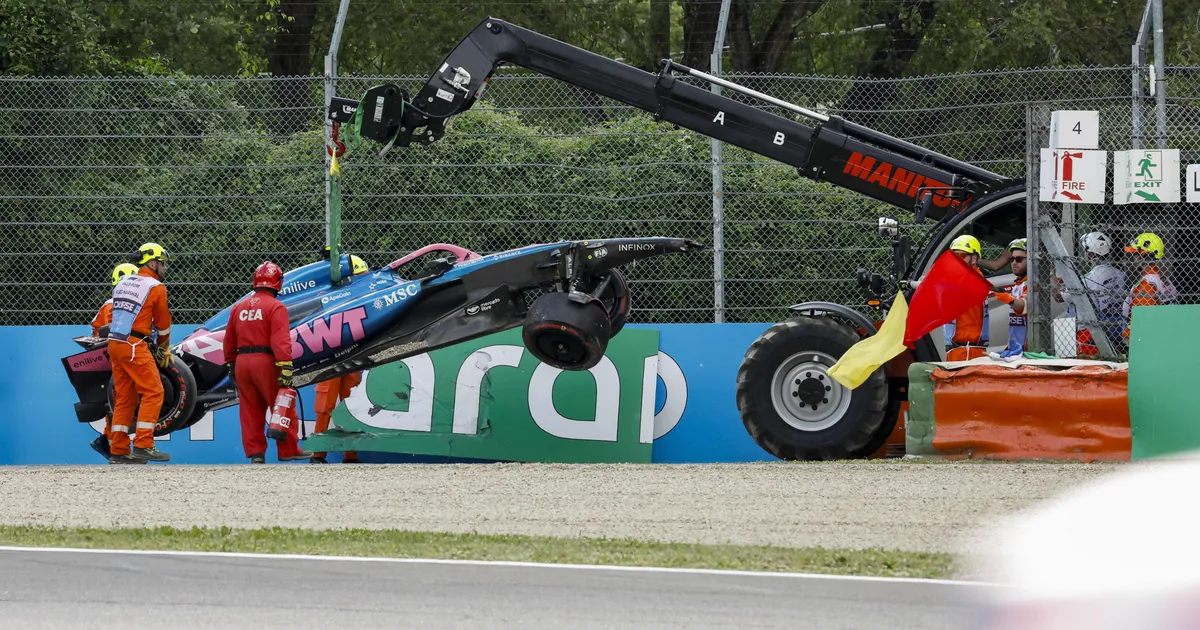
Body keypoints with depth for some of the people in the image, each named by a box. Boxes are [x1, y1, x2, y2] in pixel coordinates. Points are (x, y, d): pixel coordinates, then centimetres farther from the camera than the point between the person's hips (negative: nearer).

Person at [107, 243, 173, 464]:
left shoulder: (123, 283, 18)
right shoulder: (156, 287, -4)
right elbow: (163, 324, 2)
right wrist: (165, 350, 19)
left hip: (114, 344, 8)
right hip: (134, 346, -8)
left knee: (124, 397, 11)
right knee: (153, 392, -7)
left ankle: (118, 452, 9)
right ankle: (143, 445, -16)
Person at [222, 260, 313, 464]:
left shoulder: (238, 308, 12)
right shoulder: (276, 307, -8)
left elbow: (229, 340, 18)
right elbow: (281, 340, -18)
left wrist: (230, 364, 27)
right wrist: (286, 367, -21)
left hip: (242, 362, 6)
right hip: (265, 362, -6)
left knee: (250, 411, 8)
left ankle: (255, 453, 5)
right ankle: (288, 450, 7)